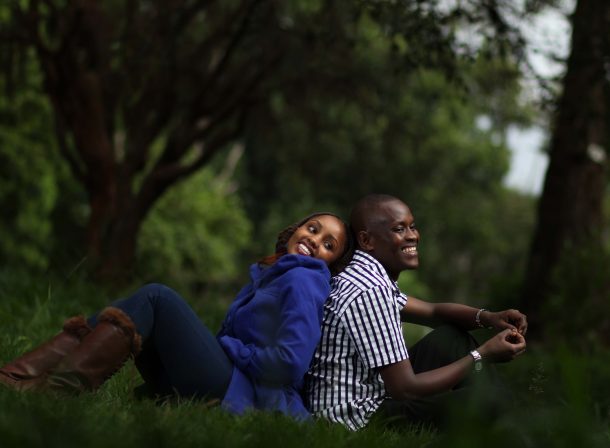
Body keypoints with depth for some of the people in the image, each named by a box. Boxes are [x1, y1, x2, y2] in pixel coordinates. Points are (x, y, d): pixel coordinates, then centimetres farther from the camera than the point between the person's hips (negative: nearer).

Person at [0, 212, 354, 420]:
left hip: (243, 398, -8)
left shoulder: (302, 280, -2)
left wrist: (228, 347, -5)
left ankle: (64, 385, -25)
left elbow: (289, 362, -16)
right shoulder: (264, 276, 24)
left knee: (155, 297, -14)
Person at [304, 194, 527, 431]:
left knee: (452, 337, 16)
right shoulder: (369, 292, -22)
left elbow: (433, 312, 20)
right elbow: (405, 388, -23)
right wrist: (483, 355, -16)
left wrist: (488, 317, -1)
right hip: (358, 422, -11)